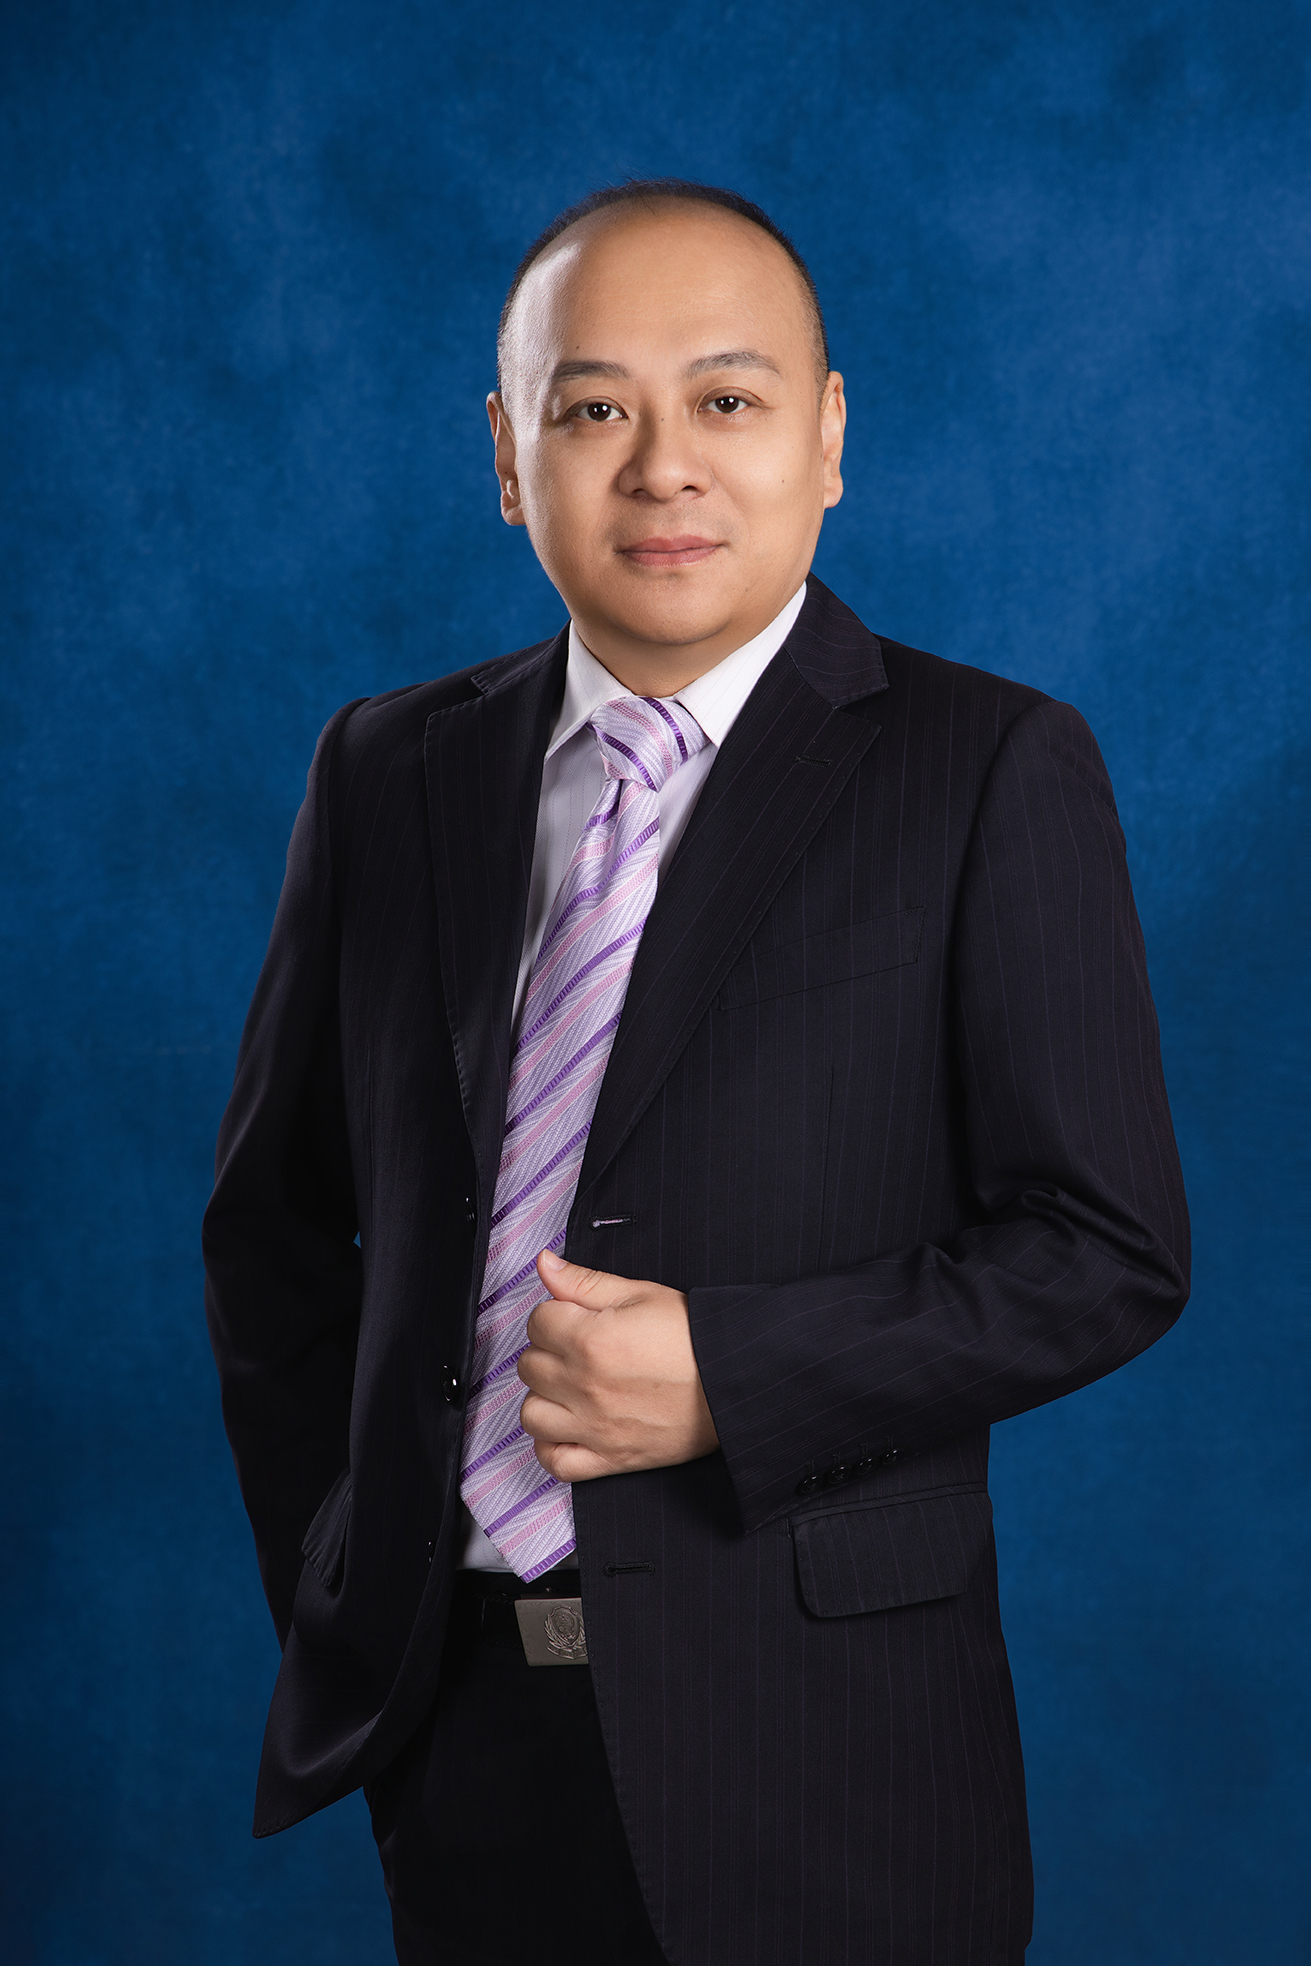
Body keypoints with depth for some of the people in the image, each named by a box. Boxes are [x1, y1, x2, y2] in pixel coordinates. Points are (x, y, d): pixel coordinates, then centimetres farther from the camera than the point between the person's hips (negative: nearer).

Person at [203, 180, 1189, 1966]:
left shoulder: (1000, 773, -5)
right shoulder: (389, 771, 6)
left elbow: (1108, 1251, -8)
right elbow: (275, 1220, 13)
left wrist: (730, 1375, -17)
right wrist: (333, 1586, 5)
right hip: (456, 1719, 3)